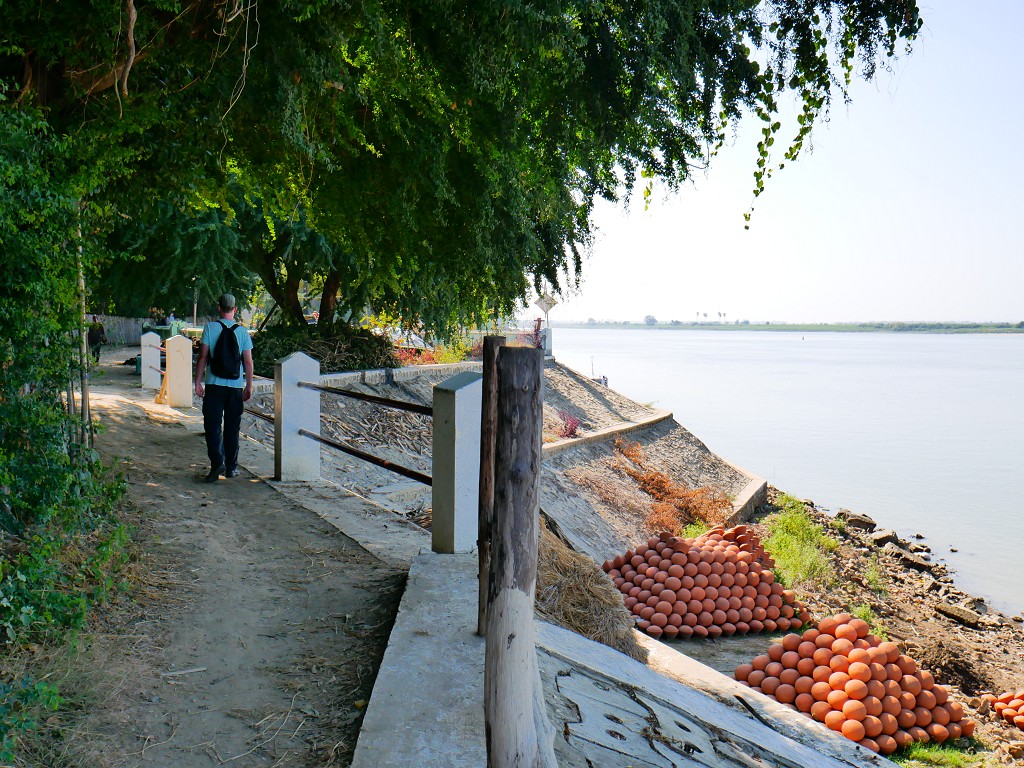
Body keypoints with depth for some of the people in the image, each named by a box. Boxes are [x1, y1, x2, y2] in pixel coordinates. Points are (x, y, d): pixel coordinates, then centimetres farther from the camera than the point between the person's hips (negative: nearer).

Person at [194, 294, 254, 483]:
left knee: (213, 425, 2)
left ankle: (217, 462, -14)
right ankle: (231, 467, 15)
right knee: (232, 428, 11)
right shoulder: (242, 331, 2)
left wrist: (197, 381, 2)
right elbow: (248, 362, 1)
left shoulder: (210, 327, -3)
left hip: (214, 384, -2)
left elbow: (203, 357, -5)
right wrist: (249, 386, 10)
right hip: (236, 386, 2)